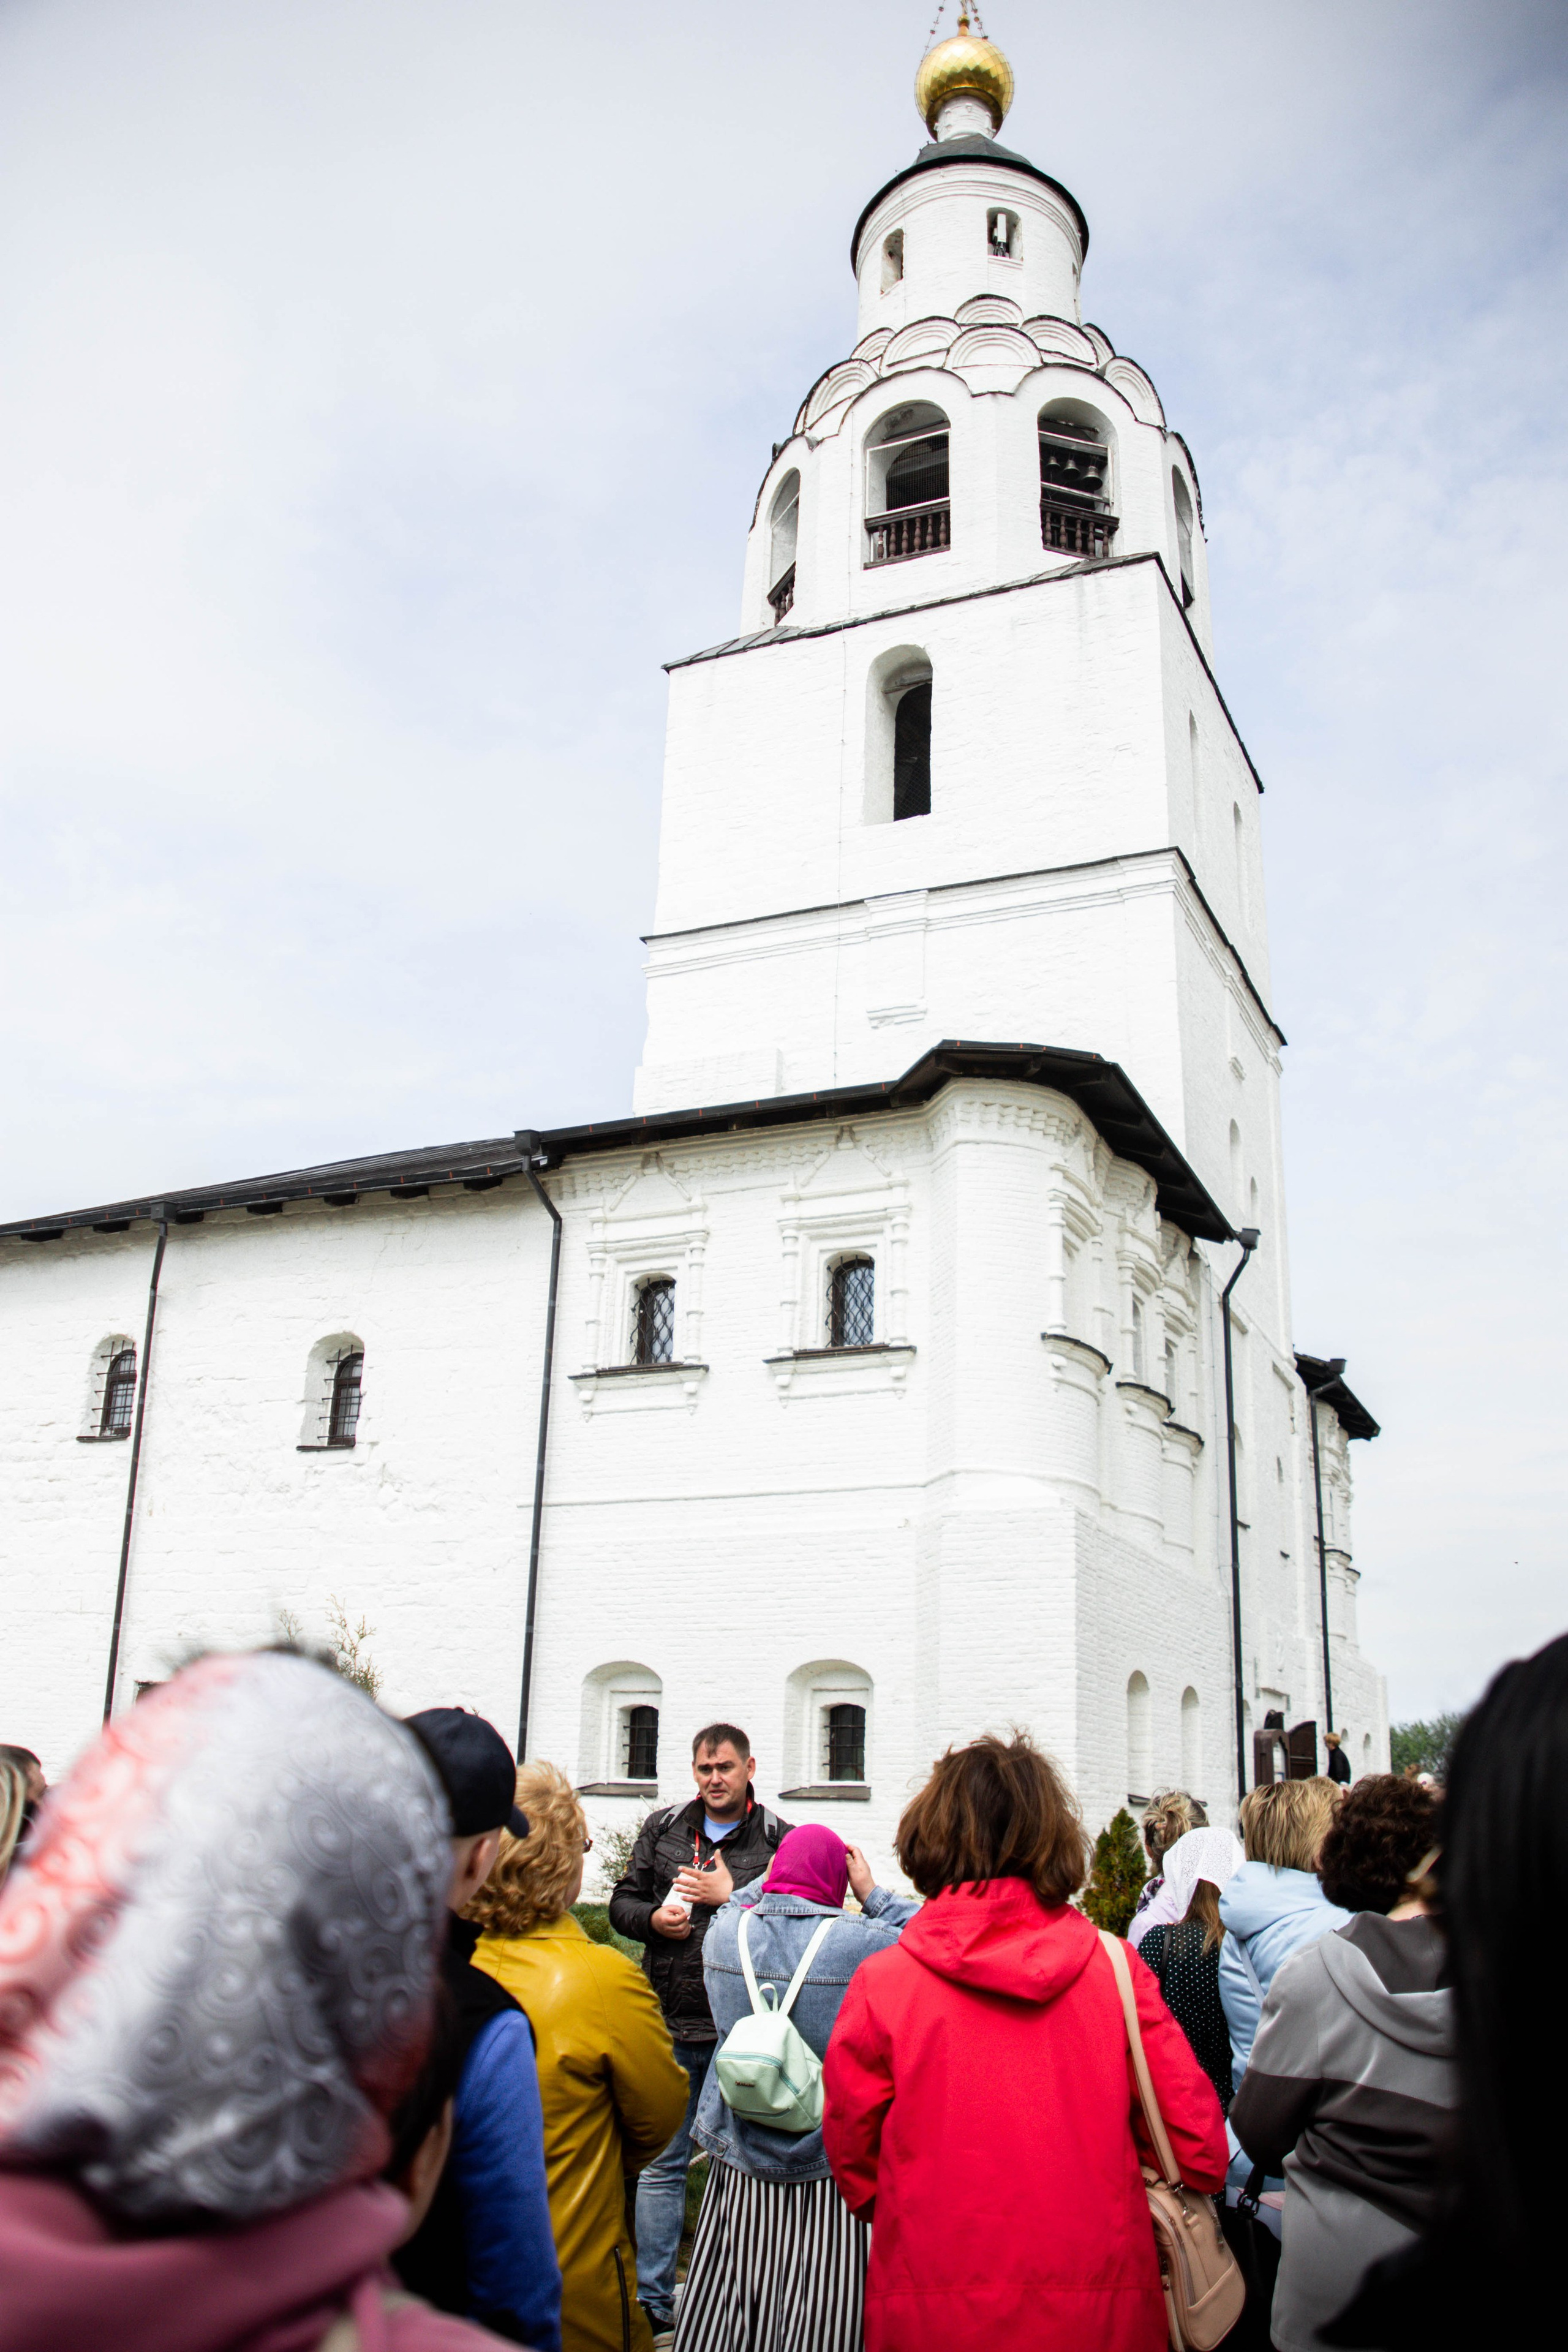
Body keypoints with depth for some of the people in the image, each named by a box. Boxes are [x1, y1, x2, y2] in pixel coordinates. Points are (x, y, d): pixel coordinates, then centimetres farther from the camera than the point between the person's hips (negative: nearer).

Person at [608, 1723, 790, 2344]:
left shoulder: (778, 1839, -1)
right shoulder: (662, 1829, 10)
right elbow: (622, 1902, 15)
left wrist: (731, 1897, -16)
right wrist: (653, 1917, -6)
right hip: (670, 2025, 3)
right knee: (662, 2163, 10)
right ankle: (653, 2301, 22)